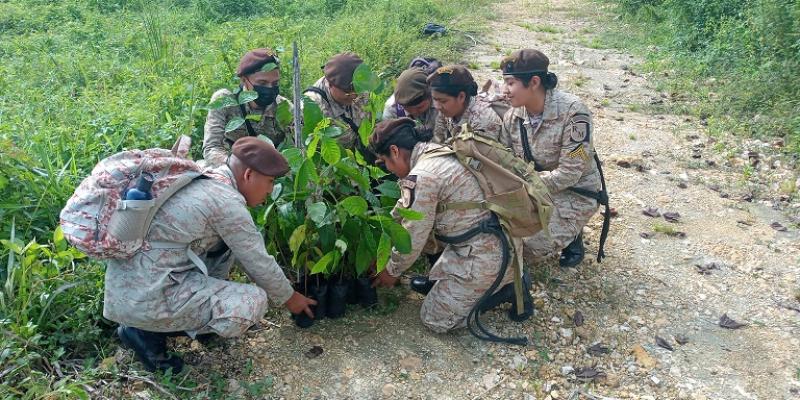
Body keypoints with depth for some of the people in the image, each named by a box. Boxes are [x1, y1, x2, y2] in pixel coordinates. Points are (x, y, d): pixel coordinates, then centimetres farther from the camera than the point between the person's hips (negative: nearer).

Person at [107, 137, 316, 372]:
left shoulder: (204, 180, 9)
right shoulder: (227, 201, -18)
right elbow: (259, 263, -9)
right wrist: (289, 297, 7)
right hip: (144, 298, -9)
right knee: (254, 303, -15)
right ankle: (149, 332, -2)